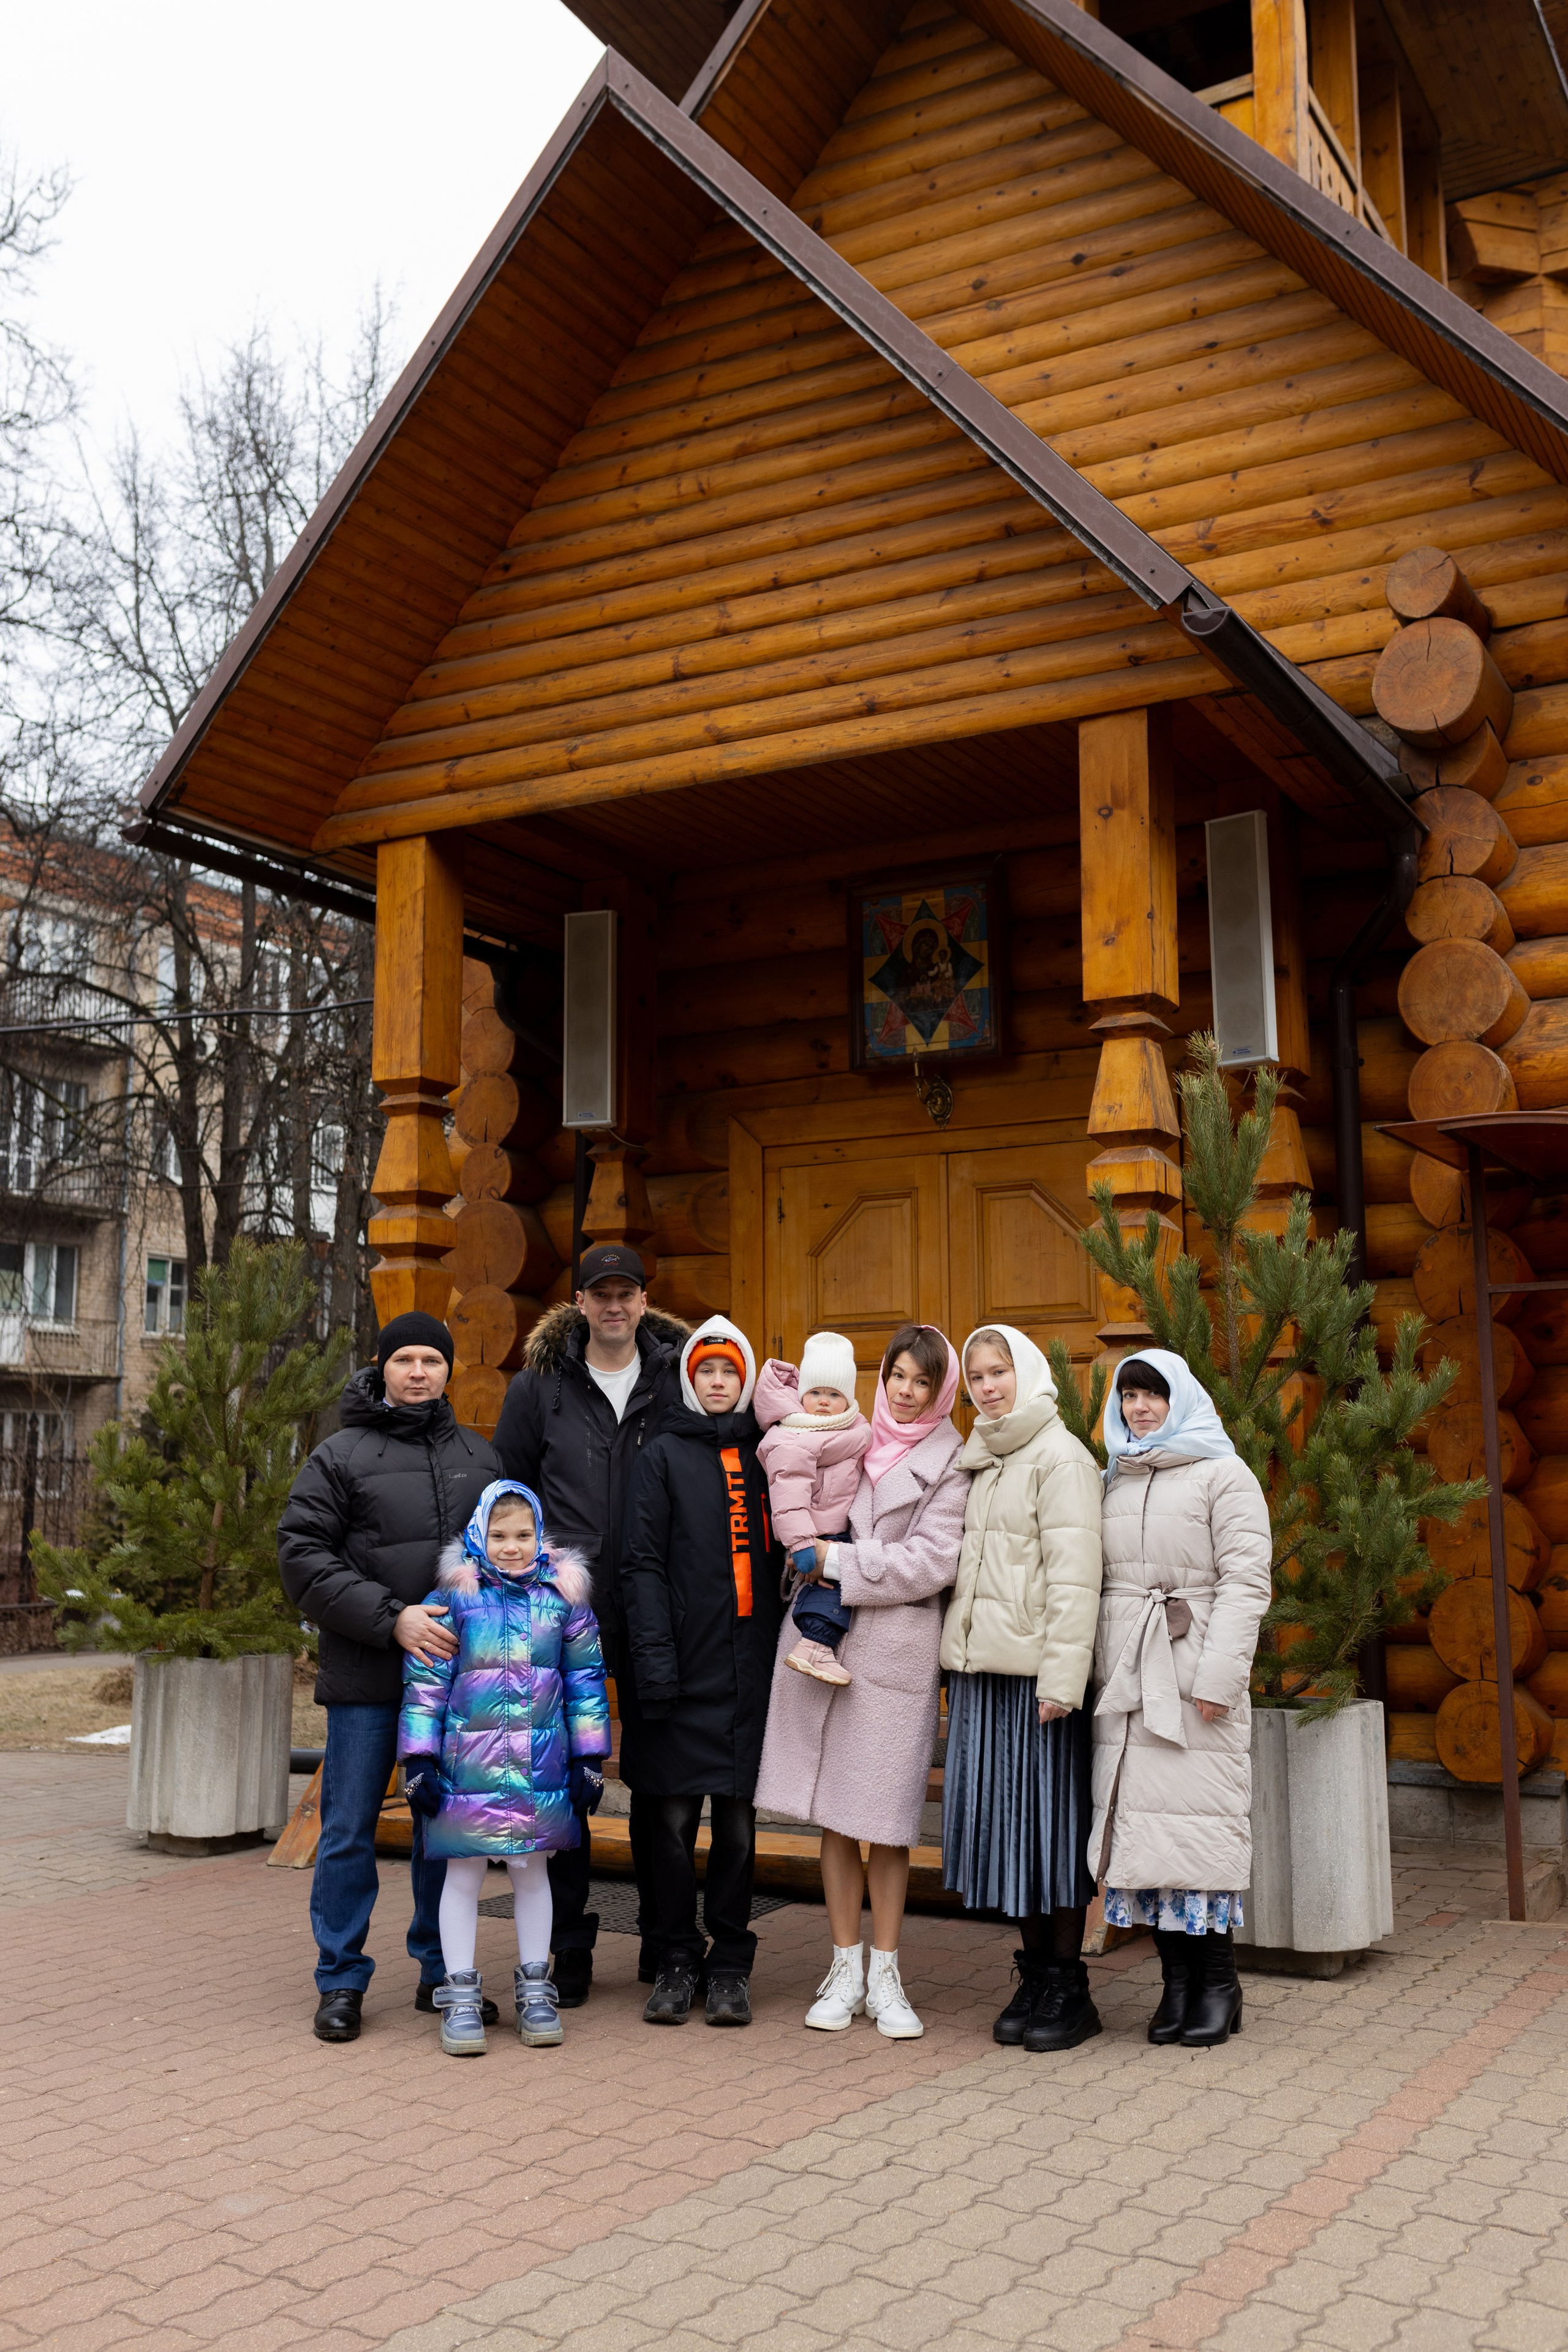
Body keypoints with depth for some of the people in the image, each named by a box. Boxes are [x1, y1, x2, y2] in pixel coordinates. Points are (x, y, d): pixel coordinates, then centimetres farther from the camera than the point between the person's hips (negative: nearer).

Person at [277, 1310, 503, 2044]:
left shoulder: (480, 1456, 13)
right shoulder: (341, 1455, 1)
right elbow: (303, 1556, -8)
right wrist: (390, 1618, -16)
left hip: (458, 1670, 3)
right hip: (367, 1678, -3)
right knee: (350, 1829, 2)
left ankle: (442, 1972, 23)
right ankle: (341, 1981, 15)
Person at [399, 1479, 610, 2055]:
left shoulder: (562, 1597, 3)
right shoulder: (454, 1597, -3)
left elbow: (586, 1679, 9)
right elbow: (425, 1681, -2)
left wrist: (588, 1758, 8)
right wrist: (420, 1760, -4)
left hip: (541, 1766, 2)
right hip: (468, 1765, -2)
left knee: (532, 1872, 13)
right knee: (463, 1873, 7)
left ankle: (534, 1990, 25)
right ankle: (460, 1995, 18)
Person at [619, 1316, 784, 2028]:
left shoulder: (765, 1456, 12)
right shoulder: (663, 1456, 4)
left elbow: (783, 1556, 15)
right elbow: (642, 1563, -2)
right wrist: (654, 1656, -11)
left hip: (749, 1671, 2)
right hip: (683, 1669, -2)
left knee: (738, 1821, 6)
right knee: (672, 1818, 2)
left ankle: (731, 1964, 17)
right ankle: (677, 1961, 15)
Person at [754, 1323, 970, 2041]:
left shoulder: (952, 1464, 1)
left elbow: (931, 1562, -8)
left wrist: (839, 1563, -8)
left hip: (896, 1649, -3)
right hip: (821, 1642, 3)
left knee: (886, 1817, 2)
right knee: (833, 1813, 8)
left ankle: (885, 1975, 15)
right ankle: (846, 1968, 19)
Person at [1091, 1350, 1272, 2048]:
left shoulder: (1223, 1476, 0)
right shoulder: (1114, 1481, 17)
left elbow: (1245, 1582, -7)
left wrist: (1218, 1675, -14)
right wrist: (1098, 1669, 8)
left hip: (1193, 1670, -5)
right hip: (1124, 1676, 5)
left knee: (1199, 1817, -6)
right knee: (1138, 1816, 3)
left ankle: (1218, 1982, 6)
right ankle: (1176, 1978, 11)